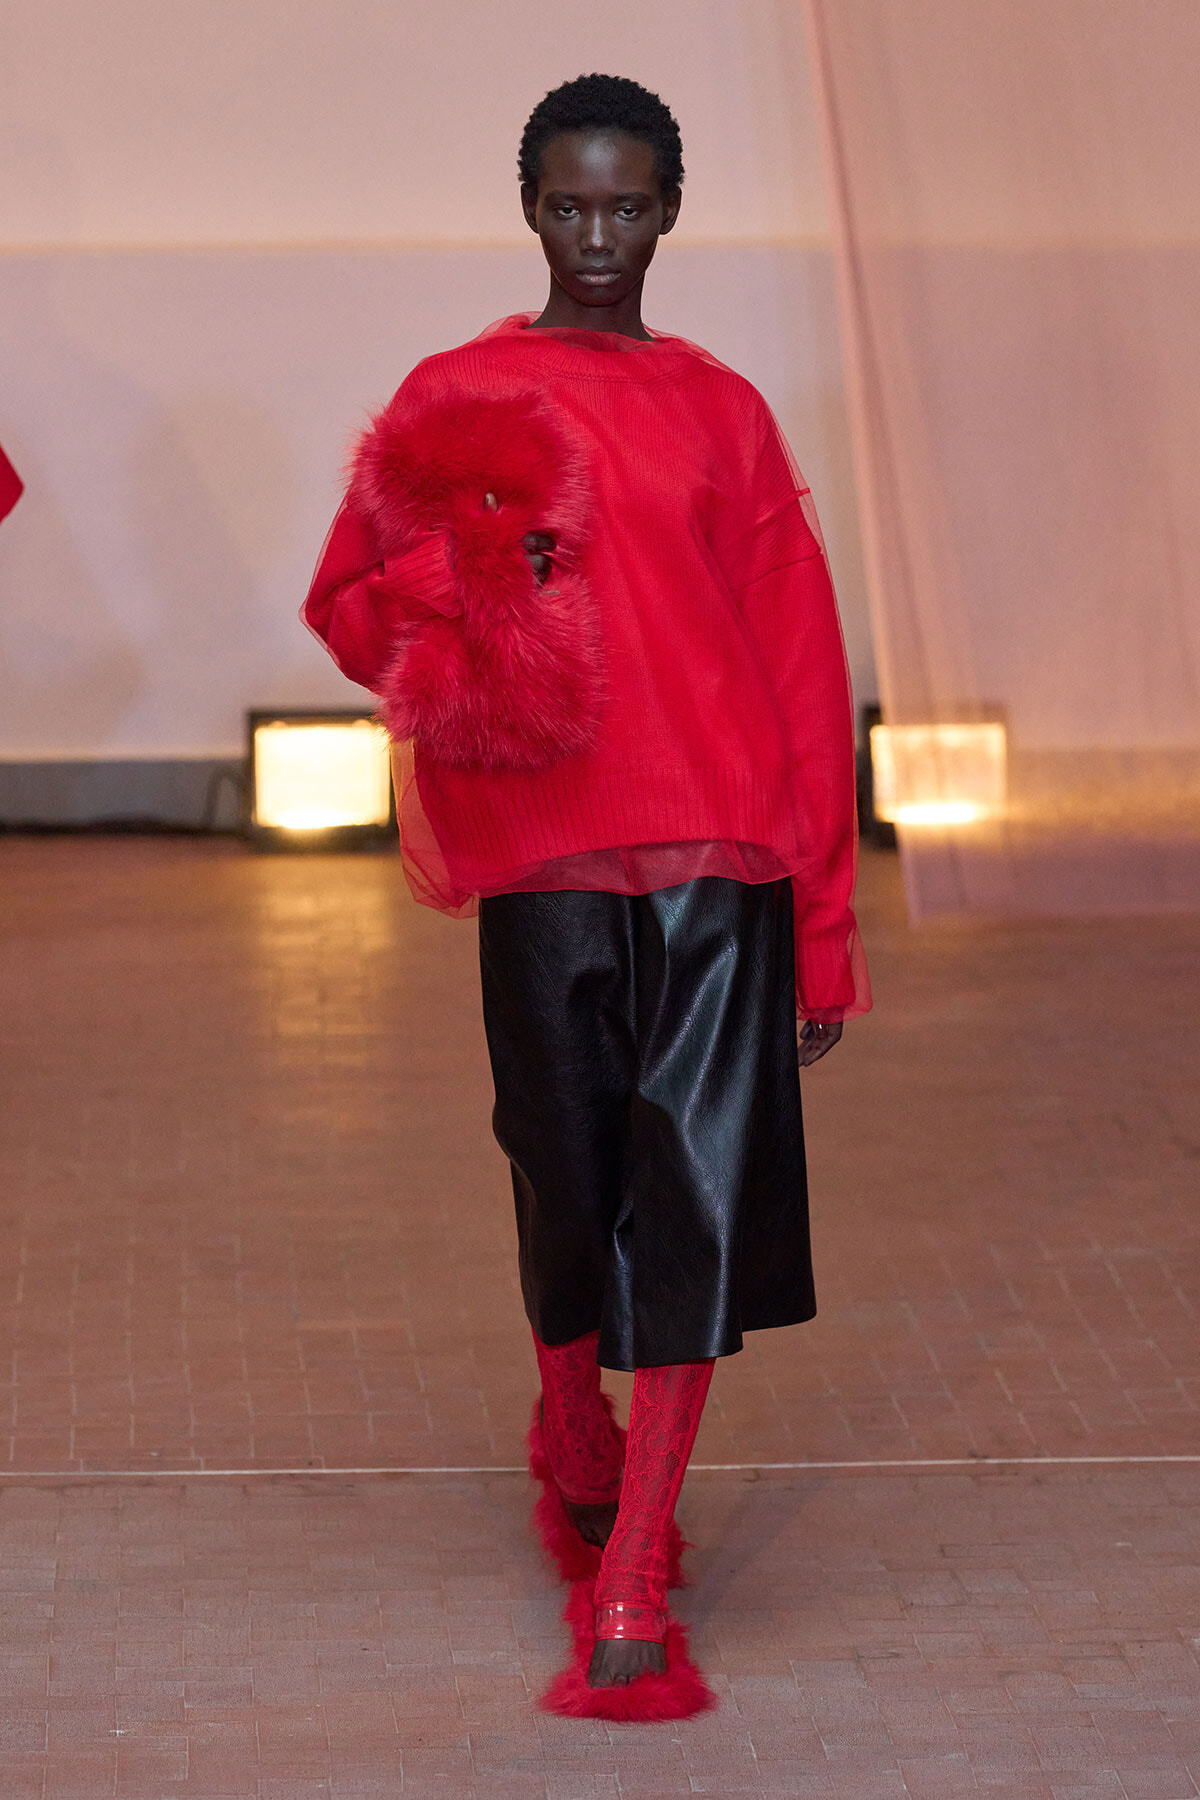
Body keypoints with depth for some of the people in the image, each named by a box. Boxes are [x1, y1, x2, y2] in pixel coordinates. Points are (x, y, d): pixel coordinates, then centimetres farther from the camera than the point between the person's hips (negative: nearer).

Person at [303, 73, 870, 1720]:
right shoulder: (456, 400, 9)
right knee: (569, 1181, 7)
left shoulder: (720, 411, 11)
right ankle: (570, 1432, 38)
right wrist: (470, 565, -13)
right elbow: (346, 608, 9)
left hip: (719, 857, 0)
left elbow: (801, 669, 11)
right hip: (544, 854, 0)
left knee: (697, 1195, -9)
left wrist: (825, 931, 7)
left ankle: (630, 1583, -10)